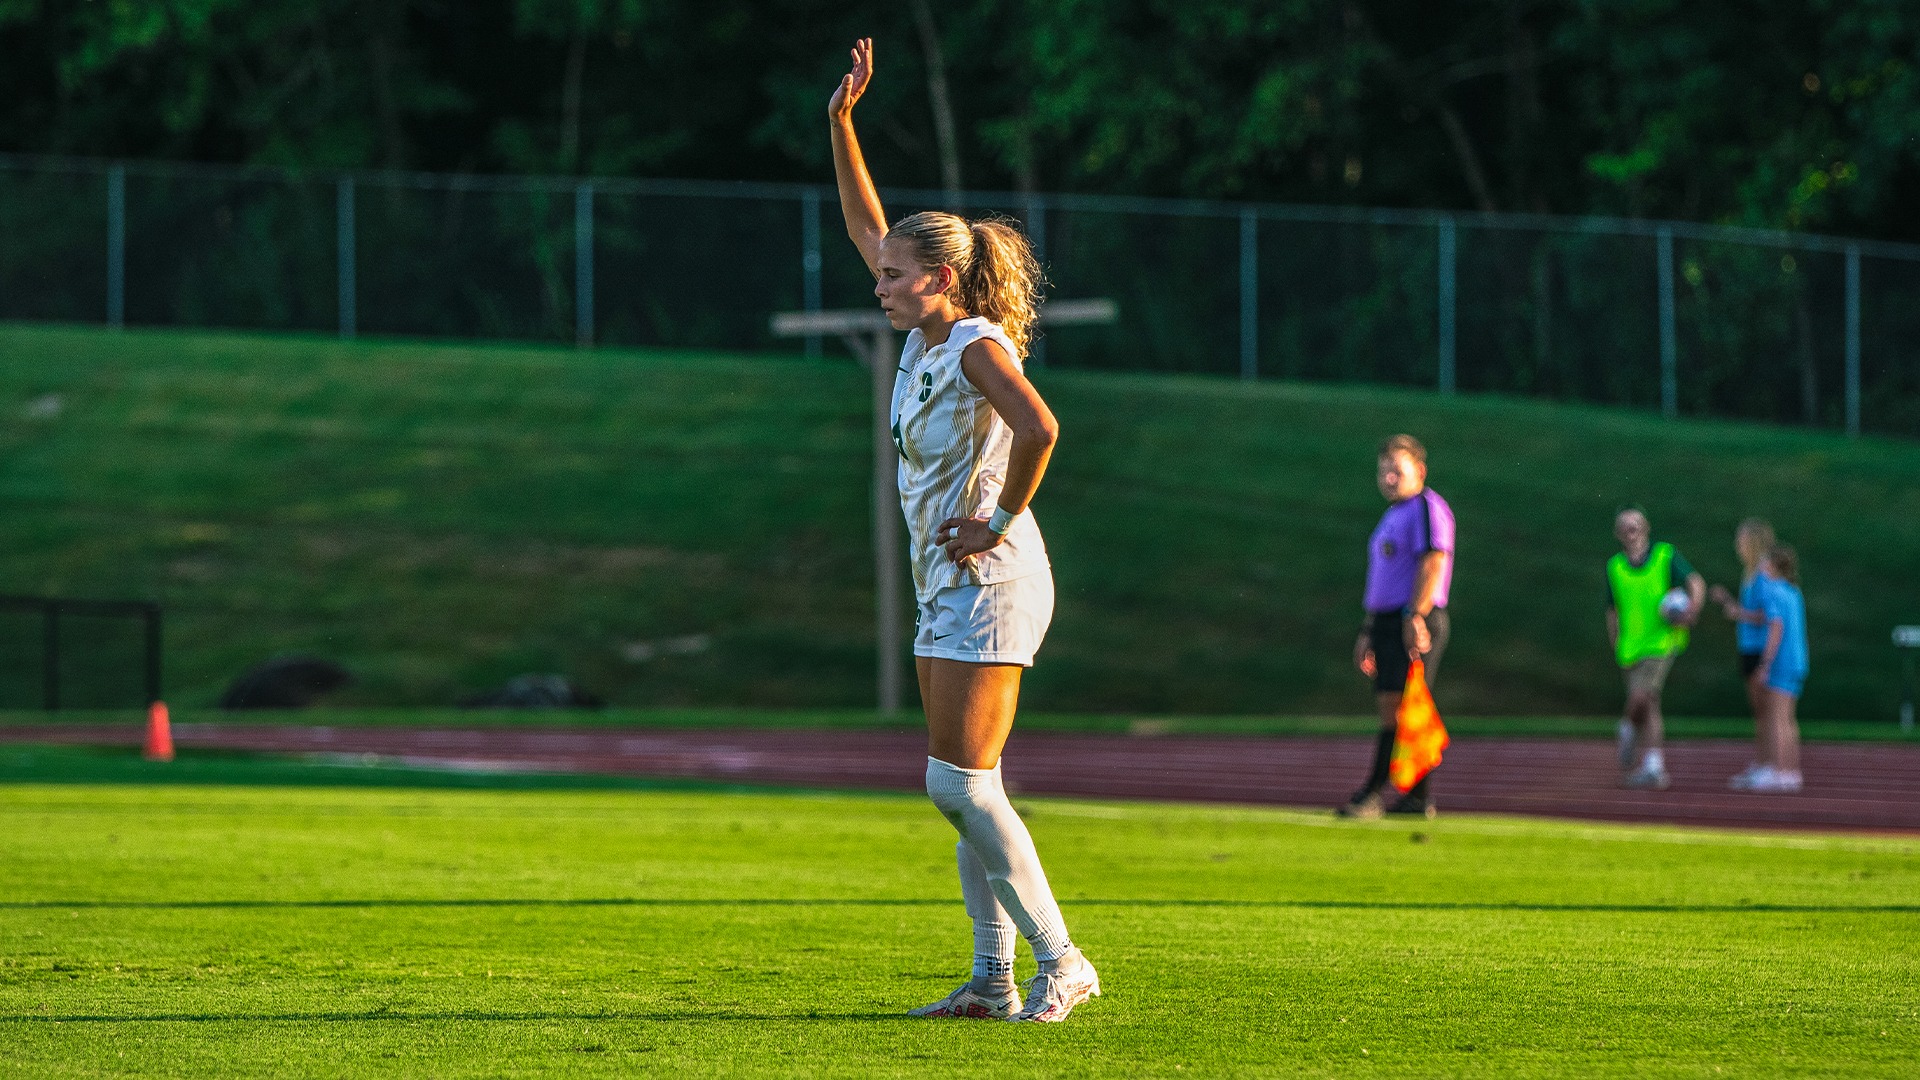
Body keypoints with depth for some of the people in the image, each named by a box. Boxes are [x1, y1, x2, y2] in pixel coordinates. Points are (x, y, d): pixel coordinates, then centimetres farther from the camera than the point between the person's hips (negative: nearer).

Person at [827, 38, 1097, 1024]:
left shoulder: (977, 344, -14)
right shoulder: (924, 335, 10)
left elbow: (1038, 429, -32)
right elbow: (866, 224, 20)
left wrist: (999, 522, -22)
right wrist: (842, 119, 14)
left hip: (990, 584, -9)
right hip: (949, 588, 9)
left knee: (959, 785, -11)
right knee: (966, 794, 7)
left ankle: (1060, 961, -7)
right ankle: (993, 981, 9)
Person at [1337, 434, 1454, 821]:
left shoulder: (1427, 507, -7)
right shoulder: (1393, 515, 23)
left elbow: (1433, 563, -18)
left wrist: (1416, 616, -26)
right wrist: (1367, 633, 25)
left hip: (1413, 624, -10)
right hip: (1386, 622, 10)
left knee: (1395, 708, -12)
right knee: (1400, 711, 8)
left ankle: (1373, 795, -17)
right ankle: (1419, 797, 11)